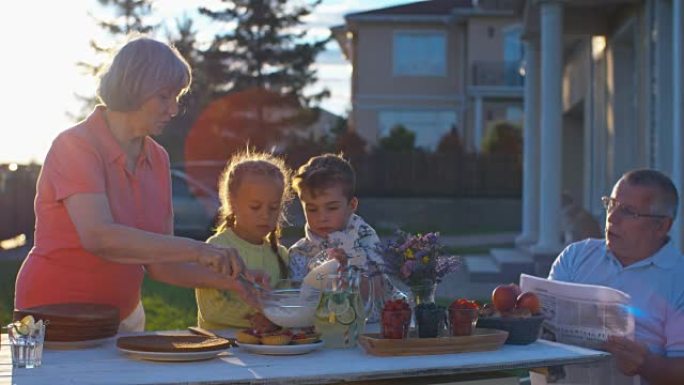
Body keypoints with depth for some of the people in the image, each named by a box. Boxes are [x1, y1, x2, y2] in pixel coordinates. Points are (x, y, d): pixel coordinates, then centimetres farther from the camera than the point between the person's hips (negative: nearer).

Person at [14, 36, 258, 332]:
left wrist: (220, 279, -12)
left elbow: (158, 264, 4)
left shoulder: (158, 159, 4)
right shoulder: (75, 146, -14)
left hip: (124, 315, 6)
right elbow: (98, 236, -30)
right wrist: (196, 250, -32)